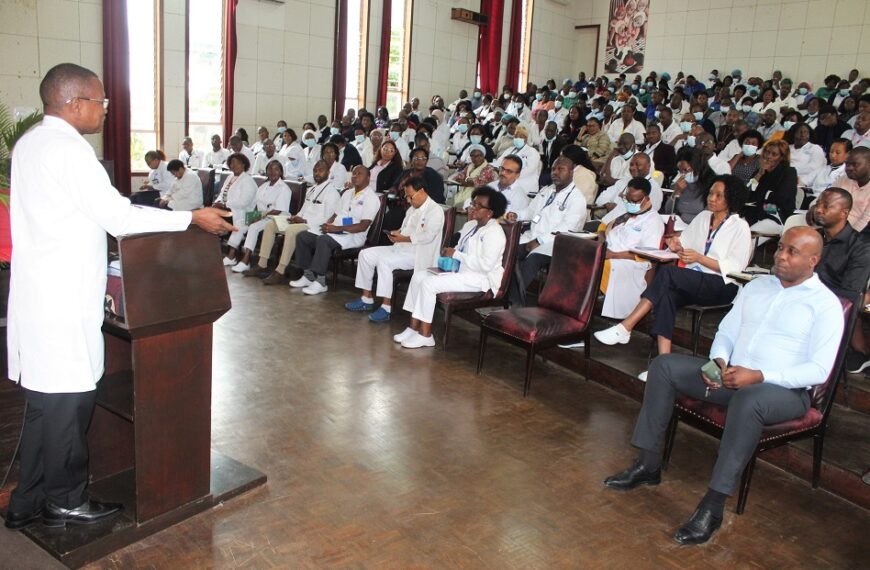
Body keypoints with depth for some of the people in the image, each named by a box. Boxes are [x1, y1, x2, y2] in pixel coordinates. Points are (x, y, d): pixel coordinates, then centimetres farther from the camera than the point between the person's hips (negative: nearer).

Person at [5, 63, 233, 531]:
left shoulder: (30, 143, 14)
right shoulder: (69, 149, -17)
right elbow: (119, 217, -18)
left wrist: (97, 276, 24)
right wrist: (193, 218, -12)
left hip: (38, 294, 10)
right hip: (64, 299, -10)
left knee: (46, 399, 16)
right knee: (68, 397, 3)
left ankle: (28, 504, 27)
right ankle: (65, 501, 18)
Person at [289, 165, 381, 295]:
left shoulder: (371, 198, -6)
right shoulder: (347, 193, 22)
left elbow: (363, 226, -16)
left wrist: (337, 228, -22)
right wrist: (328, 224, -1)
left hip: (354, 236, -8)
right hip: (334, 232, 9)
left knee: (323, 240, -34)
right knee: (302, 236, -6)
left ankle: (320, 282, -28)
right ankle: (308, 276, -3)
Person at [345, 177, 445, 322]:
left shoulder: (435, 210, -11)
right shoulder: (412, 209, 18)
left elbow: (428, 235, -22)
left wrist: (404, 238, -22)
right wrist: (397, 233, 1)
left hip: (418, 253, -10)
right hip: (401, 248, 10)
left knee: (385, 261, -32)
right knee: (366, 254, 0)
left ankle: (386, 307, -28)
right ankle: (366, 299, 4)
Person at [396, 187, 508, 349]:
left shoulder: (494, 232, -15)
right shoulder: (470, 225, 15)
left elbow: (485, 265, -26)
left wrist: (456, 254, -19)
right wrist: (449, 254, 0)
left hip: (480, 278, -10)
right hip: (461, 271, 10)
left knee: (429, 283, -23)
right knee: (418, 276, 0)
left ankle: (425, 335, -15)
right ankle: (414, 327, -2)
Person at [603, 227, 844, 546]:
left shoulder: (826, 304, -4)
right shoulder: (757, 286, 14)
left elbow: (819, 370, -12)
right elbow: (726, 331, 16)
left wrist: (758, 375, -22)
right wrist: (719, 361, -7)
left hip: (785, 389, -6)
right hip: (731, 376, 7)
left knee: (748, 400, -41)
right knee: (664, 365, -10)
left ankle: (713, 506, -34)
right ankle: (648, 465, -8)